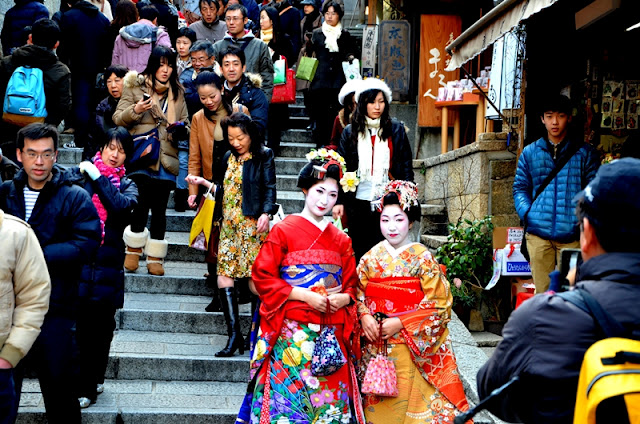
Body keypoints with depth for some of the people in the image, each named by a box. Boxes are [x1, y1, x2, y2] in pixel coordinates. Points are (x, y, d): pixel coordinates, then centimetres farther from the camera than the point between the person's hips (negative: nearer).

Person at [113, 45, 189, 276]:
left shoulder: (178, 93, 16)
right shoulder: (136, 86, 6)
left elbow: (185, 126, 20)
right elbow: (118, 118, 4)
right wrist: (134, 111, -16)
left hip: (166, 159, 3)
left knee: (159, 209, 3)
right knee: (142, 203, -12)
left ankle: (155, 257, 14)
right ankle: (134, 250, 10)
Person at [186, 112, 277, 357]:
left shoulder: (263, 157, 0)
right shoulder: (229, 158, 17)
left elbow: (269, 188, -7)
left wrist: (266, 213, -21)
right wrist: (203, 182, 11)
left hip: (252, 224, -6)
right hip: (229, 224, 6)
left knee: (254, 277, -6)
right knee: (223, 273, -6)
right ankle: (234, 333, -6)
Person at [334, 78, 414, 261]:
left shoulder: (396, 130, 6)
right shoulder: (350, 132, 7)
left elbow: (406, 166, 6)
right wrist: (339, 201, -1)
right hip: (358, 203, 1)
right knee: (359, 251, 6)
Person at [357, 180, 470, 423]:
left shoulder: (422, 258, -6)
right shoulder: (371, 258, 4)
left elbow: (438, 304, -9)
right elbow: (359, 294, 10)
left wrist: (401, 323, -14)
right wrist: (364, 316, -11)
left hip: (412, 346, -3)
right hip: (376, 345, 3)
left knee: (408, 400, 0)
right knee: (378, 404, 8)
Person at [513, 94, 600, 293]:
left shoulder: (585, 153, 8)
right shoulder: (530, 153, 13)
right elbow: (520, 187, 15)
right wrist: (527, 213, -2)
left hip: (572, 234, -1)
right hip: (538, 233, 1)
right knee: (542, 292, 2)